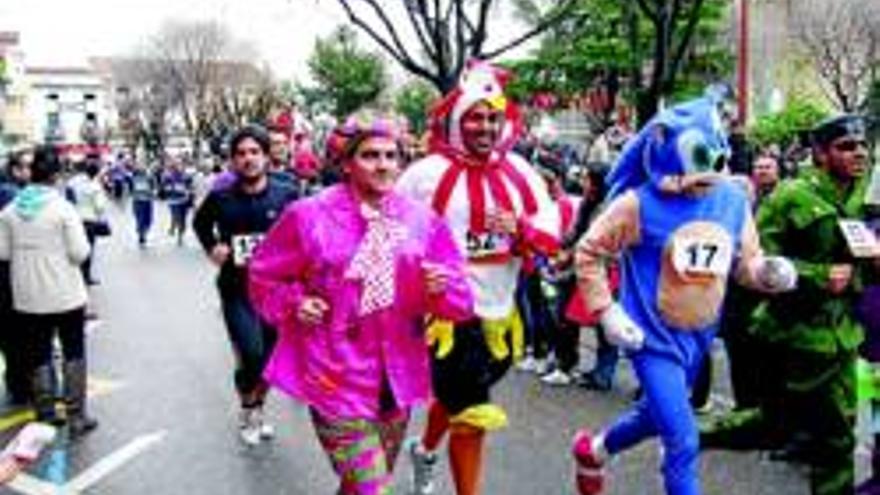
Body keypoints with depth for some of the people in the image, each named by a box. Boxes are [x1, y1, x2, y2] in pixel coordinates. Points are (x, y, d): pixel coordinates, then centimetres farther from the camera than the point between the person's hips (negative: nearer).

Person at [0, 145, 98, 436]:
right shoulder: (63, 207, -14)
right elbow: (80, 253, -14)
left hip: (28, 297, 4)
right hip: (65, 294, -4)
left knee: (38, 355, 14)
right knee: (73, 354, 8)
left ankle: (45, 414, 19)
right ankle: (76, 417, 10)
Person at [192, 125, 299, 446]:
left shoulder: (285, 195, -6)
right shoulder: (221, 198, -4)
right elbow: (200, 222, 18)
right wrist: (211, 247, 2)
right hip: (237, 291, -1)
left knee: (270, 358, 12)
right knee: (251, 355, -14)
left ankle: (258, 409, 39)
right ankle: (246, 410, 15)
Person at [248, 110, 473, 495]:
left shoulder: (422, 220, 1)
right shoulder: (309, 216, -8)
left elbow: (461, 302, 2)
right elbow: (264, 276, 6)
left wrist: (442, 288, -19)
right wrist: (294, 304, -11)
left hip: (396, 379, 4)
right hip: (336, 379, -4)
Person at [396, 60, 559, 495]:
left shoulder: (519, 172, 2)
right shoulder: (427, 174, -11)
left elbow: (551, 235, 0)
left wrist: (519, 227, -19)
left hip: (500, 313, 5)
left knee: (457, 394, 25)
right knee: (472, 419, -2)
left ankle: (425, 450, 53)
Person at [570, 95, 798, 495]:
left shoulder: (733, 200, -3)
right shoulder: (640, 203, -18)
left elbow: (746, 262, 8)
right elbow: (588, 252, -8)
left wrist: (769, 272, -15)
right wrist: (607, 313, -13)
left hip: (699, 337, 6)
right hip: (653, 336, -6)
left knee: (656, 416, 26)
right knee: (683, 443, -9)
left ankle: (592, 450, 54)